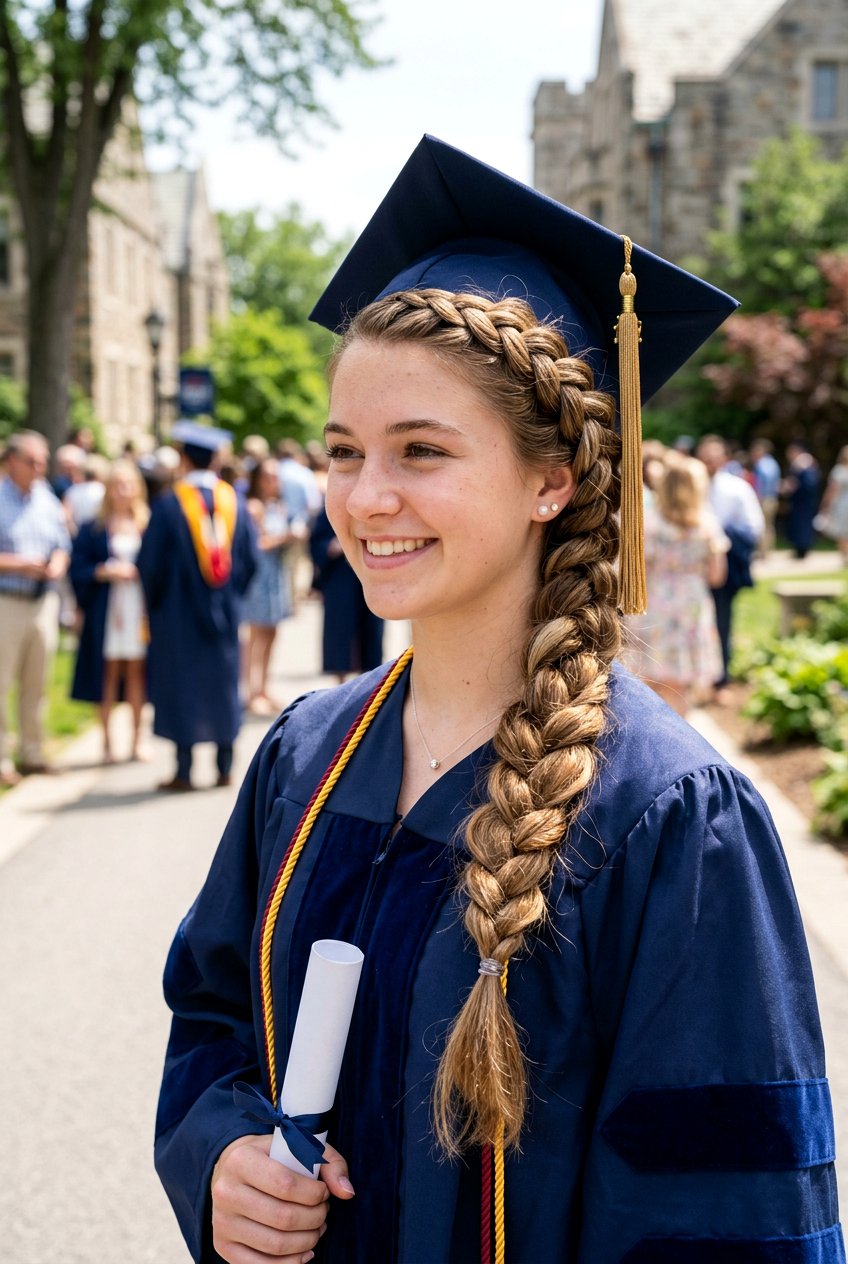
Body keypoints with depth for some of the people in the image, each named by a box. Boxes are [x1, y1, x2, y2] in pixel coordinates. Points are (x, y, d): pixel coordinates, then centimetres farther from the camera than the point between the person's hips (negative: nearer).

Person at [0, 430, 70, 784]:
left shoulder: (48, 500, 10)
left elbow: (62, 545, 15)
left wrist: (57, 564, -6)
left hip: (44, 603, 5)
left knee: (36, 685, 11)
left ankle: (32, 754, 21)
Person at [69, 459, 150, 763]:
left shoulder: (148, 526, 6)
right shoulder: (94, 528, 3)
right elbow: (78, 569, -1)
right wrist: (104, 571, -15)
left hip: (139, 609, 1)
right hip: (106, 609, -1)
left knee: (136, 671, 3)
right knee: (109, 672, 0)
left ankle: (137, 738, 13)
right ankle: (107, 741, 8)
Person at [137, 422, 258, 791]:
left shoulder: (168, 504, -11)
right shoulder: (234, 501, 1)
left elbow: (150, 563, -9)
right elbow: (250, 559, 6)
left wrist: (154, 603, 7)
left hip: (179, 612, -4)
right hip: (224, 613, 4)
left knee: (182, 683, 2)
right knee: (222, 683, 11)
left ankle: (184, 771, 2)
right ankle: (225, 767, 14)